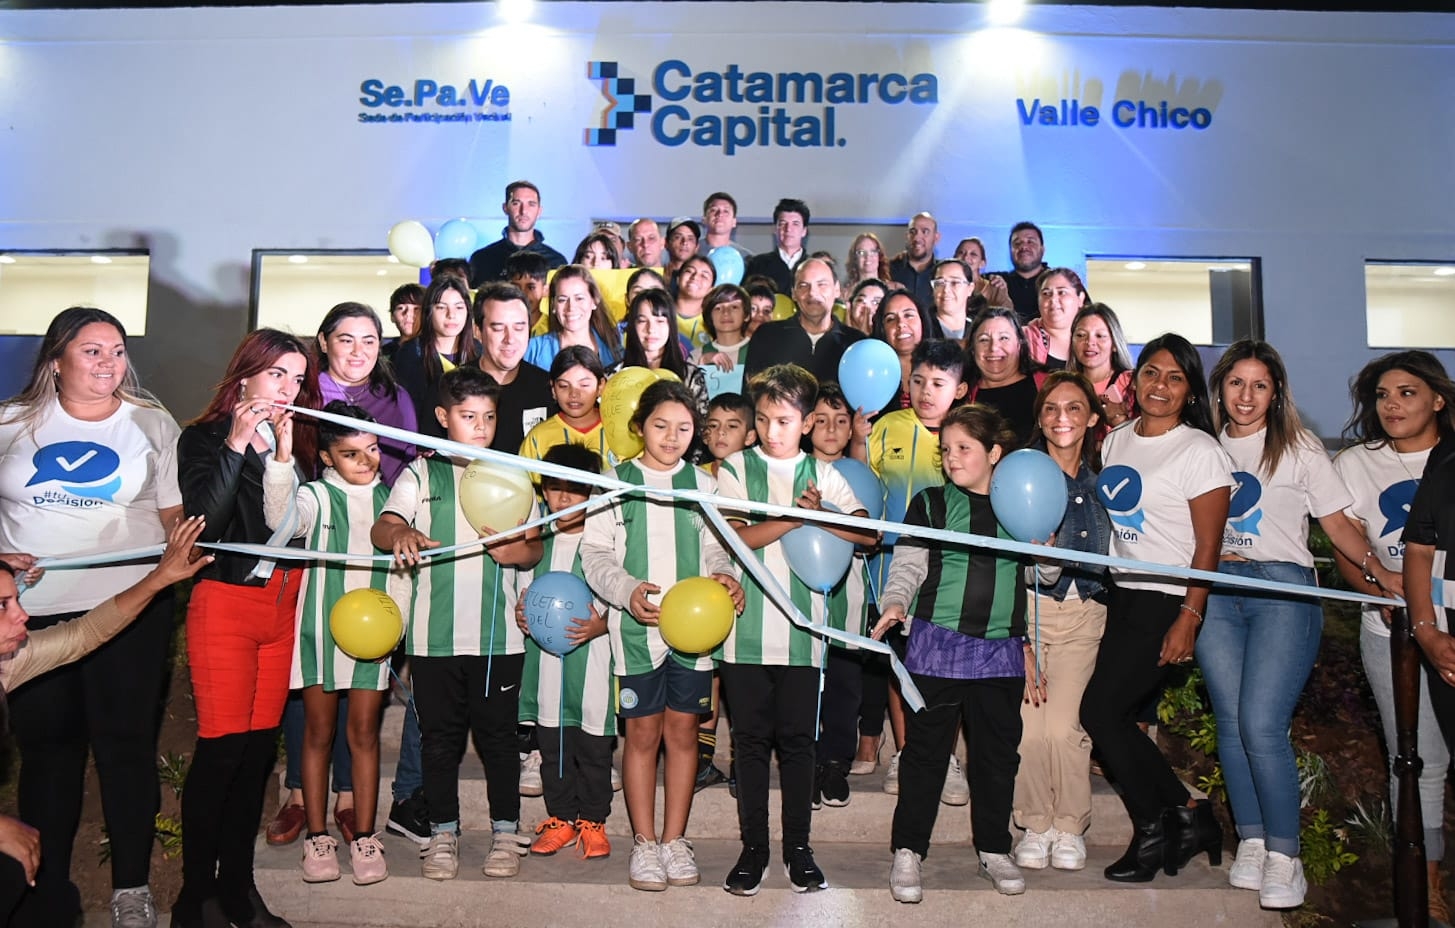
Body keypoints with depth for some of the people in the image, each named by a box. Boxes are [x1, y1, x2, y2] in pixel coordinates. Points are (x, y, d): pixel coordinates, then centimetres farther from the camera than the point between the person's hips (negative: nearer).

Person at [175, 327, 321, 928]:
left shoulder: (299, 441, 12)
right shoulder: (204, 438, -1)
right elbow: (203, 521, -15)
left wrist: (286, 450, -3)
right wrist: (236, 447, -18)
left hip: (283, 603, 5)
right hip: (226, 602, -5)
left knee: (260, 746, 8)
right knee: (222, 746, -5)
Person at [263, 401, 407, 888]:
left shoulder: (389, 498, 7)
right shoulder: (318, 496, -2)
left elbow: (401, 565, 12)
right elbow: (282, 517, -25)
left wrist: (394, 615, 0)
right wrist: (281, 458, -38)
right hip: (321, 627, -2)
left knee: (364, 731, 6)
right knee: (319, 731, 6)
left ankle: (363, 836, 14)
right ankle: (318, 835, 16)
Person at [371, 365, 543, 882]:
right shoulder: (421, 474, 7)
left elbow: (534, 547, 9)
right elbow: (381, 528, -8)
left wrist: (512, 551, -15)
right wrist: (400, 535, -32)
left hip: (498, 631, 0)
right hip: (434, 631, 0)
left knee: (498, 733, 6)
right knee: (440, 736, 8)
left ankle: (505, 833, 18)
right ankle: (443, 835, 21)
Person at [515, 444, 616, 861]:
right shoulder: (536, 543, 9)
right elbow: (523, 590, 18)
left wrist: (600, 624, -23)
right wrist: (520, 613, -2)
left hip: (590, 658, -4)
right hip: (544, 658, 4)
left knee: (593, 744, 6)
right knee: (551, 743, 12)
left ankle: (592, 819, 21)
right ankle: (560, 817, 26)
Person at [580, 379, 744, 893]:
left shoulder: (703, 485, 10)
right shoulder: (616, 481, 3)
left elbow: (714, 548, 11)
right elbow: (594, 553, -1)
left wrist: (724, 576, -11)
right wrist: (628, 591, -17)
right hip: (636, 626, -2)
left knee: (683, 731, 8)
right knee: (642, 733, 4)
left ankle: (675, 839, 20)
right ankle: (644, 842, 17)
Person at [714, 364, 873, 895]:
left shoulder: (822, 474, 8)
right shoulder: (736, 469, 5)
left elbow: (867, 533, -4)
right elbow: (738, 536, -10)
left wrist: (818, 514, -19)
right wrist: (799, 516, -16)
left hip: (802, 629, 1)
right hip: (746, 628, -1)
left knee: (797, 740, 8)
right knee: (751, 739, 7)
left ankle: (798, 847, 21)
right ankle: (753, 848, 18)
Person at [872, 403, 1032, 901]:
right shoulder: (931, 503, 3)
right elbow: (908, 563, -2)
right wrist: (895, 601, -21)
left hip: (1001, 650, 2)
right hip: (937, 646, -2)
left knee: (998, 752, 11)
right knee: (925, 749, 1)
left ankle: (993, 849, 27)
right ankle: (908, 851, 11)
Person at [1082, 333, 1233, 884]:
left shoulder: (1200, 451, -9)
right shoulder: (1116, 441, 11)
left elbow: (1208, 546, -12)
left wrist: (1188, 619, -18)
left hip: (1168, 601, -7)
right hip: (1122, 595, 7)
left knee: (1099, 710, -7)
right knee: (1114, 716, 4)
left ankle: (1155, 829, 14)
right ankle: (1190, 817, 22)